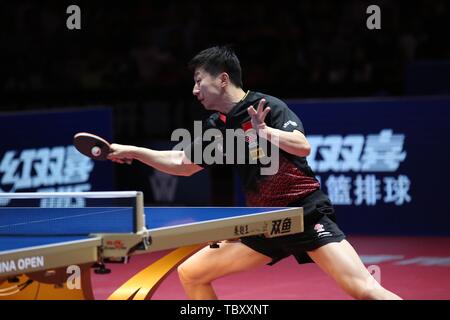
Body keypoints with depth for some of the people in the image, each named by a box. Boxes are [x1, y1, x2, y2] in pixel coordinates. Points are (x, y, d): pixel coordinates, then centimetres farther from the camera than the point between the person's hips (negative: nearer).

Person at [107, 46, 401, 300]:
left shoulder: (267, 106, -12)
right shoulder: (217, 127, 8)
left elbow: (303, 147, -26)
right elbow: (184, 164, 22)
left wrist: (265, 132, -42)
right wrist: (132, 151, 17)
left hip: (306, 211, -7)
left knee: (364, 290, -21)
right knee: (190, 273, 4)